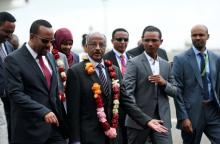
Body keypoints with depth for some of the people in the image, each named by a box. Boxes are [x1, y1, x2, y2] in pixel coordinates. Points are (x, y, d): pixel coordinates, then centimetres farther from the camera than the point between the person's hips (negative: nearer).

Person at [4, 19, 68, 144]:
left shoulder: (50, 57, 12)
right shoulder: (14, 59, -10)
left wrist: (62, 117, 15)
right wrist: (43, 112, -27)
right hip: (30, 129, -5)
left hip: (55, 124, 6)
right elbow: (16, 94, -18)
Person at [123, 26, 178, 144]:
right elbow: (128, 92, -13)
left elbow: (175, 92, 14)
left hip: (162, 119, 4)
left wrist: (164, 83, -8)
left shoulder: (166, 65, 12)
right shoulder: (134, 63, -5)